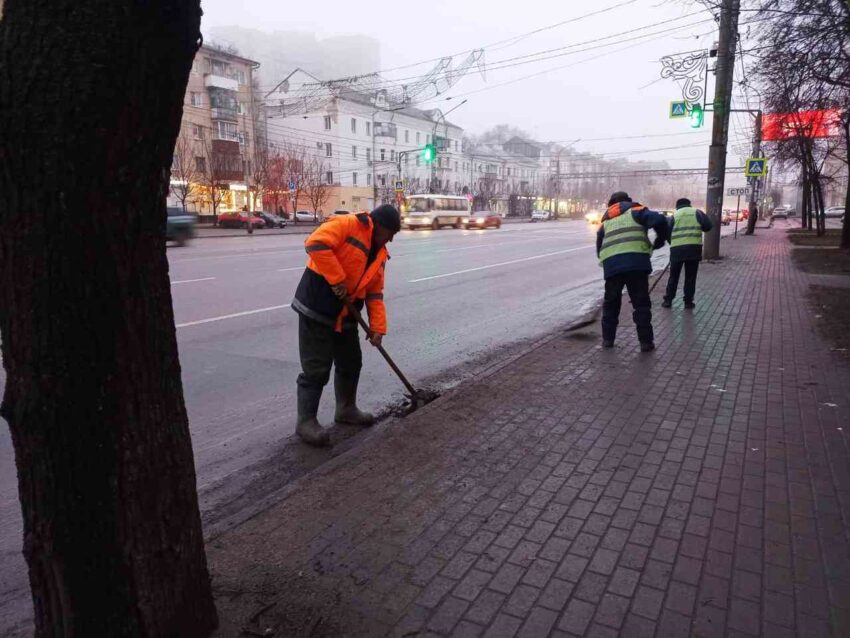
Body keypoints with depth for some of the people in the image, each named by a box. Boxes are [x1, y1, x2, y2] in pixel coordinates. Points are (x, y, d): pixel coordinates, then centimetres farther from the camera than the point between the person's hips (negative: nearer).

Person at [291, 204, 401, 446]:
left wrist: (378, 327, 4)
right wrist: (337, 279, -25)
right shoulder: (346, 225, -12)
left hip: (345, 316, 9)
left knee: (351, 363, 17)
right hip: (316, 309, -9)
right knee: (316, 369, -4)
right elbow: (315, 244, -27)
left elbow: (375, 294, 12)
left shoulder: (379, 253, 13)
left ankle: (346, 409, 36)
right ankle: (306, 421, 9)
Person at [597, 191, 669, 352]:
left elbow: (599, 247, 21)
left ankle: (608, 338, 20)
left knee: (611, 303, 18)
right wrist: (660, 240, 12)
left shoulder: (605, 221, 26)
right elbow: (659, 220, -2)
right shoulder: (635, 211, 15)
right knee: (641, 304, 7)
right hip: (636, 262, -3)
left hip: (611, 264, 3)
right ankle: (646, 341, 7)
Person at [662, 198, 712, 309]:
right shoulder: (697, 212, 10)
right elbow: (708, 226, 1)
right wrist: (697, 228, 20)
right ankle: (688, 301, 10)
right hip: (694, 247, -1)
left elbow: (668, 232, 9)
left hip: (677, 248, 1)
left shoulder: (675, 214, 13)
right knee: (690, 277, 8)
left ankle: (668, 300, 13)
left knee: (673, 276, 13)